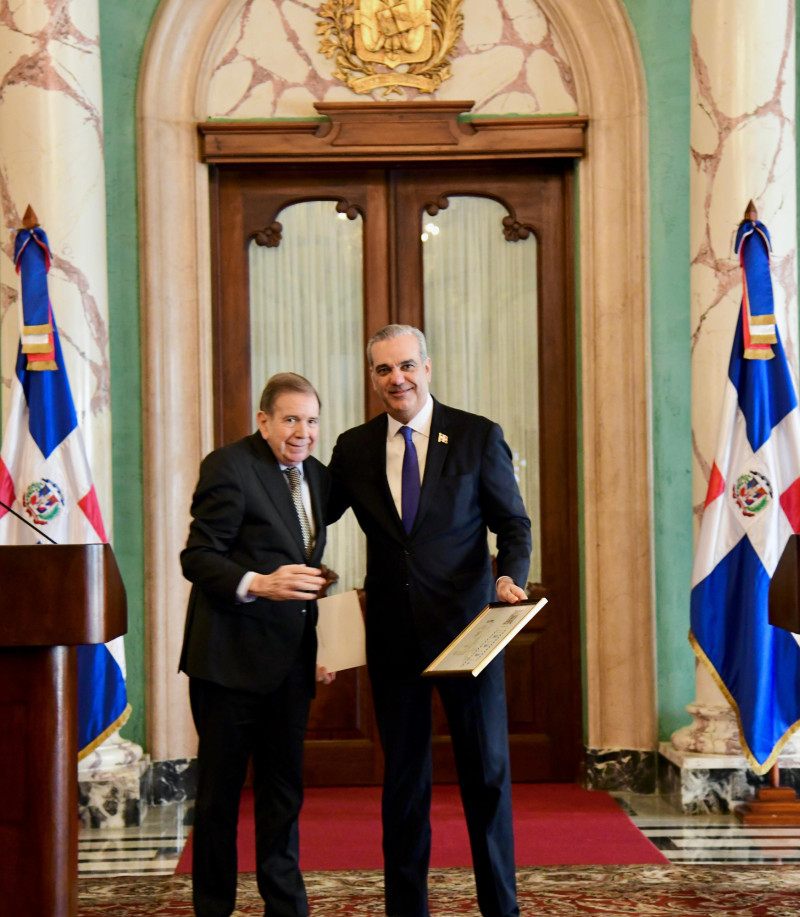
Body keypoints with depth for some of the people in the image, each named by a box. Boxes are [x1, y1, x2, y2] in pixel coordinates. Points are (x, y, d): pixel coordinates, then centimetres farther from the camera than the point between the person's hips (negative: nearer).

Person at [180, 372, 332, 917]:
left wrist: (320, 641, 11)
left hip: (290, 660, 7)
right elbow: (198, 558, -15)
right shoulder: (229, 467, -10)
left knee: (284, 788, 14)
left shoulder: (318, 476, 13)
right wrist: (259, 585, -29)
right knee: (220, 790, 3)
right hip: (232, 657, -7)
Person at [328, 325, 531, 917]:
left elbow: (513, 522, -1)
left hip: (466, 624, -2)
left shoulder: (478, 437, -1)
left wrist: (512, 576, -19)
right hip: (394, 634, 2)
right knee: (403, 778, 11)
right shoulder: (354, 448, 5)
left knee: (487, 770, 5)